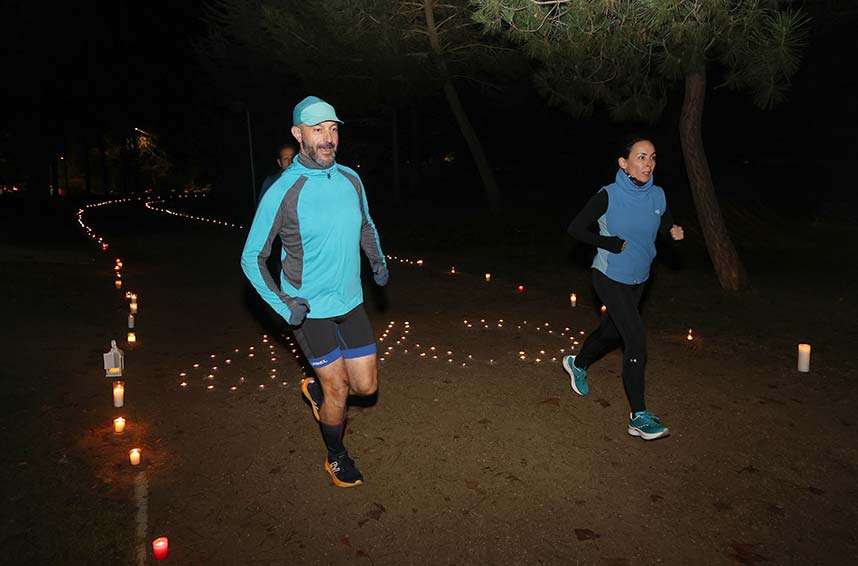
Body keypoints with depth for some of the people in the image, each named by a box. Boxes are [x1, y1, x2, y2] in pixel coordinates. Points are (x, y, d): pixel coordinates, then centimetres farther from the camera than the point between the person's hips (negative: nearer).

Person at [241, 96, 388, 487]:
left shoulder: (350, 179, -2)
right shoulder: (282, 192, -17)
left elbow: (366, 225, 18)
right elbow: (251, 258, -10)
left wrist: (377, 259, 1)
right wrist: (284, 304, -18)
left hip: (350, 303, 5)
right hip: (308, 309, -5)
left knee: (366, 385, 10)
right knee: (338, 392, 3)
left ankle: (316, 389, 42)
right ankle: (336, 458, 30)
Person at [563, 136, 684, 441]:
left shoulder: (658, 196, -2)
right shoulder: (608, 196, -17)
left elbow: (665, 224, 12)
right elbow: (576, 228, -13)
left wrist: (673, 231, -12)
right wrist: (614, 244, -20)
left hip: (638, 279, 6)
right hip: (610, 278, -6)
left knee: (612, 331, 22)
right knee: (636, 341, -13)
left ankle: (577, 364, 52)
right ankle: (639, 416, -5)